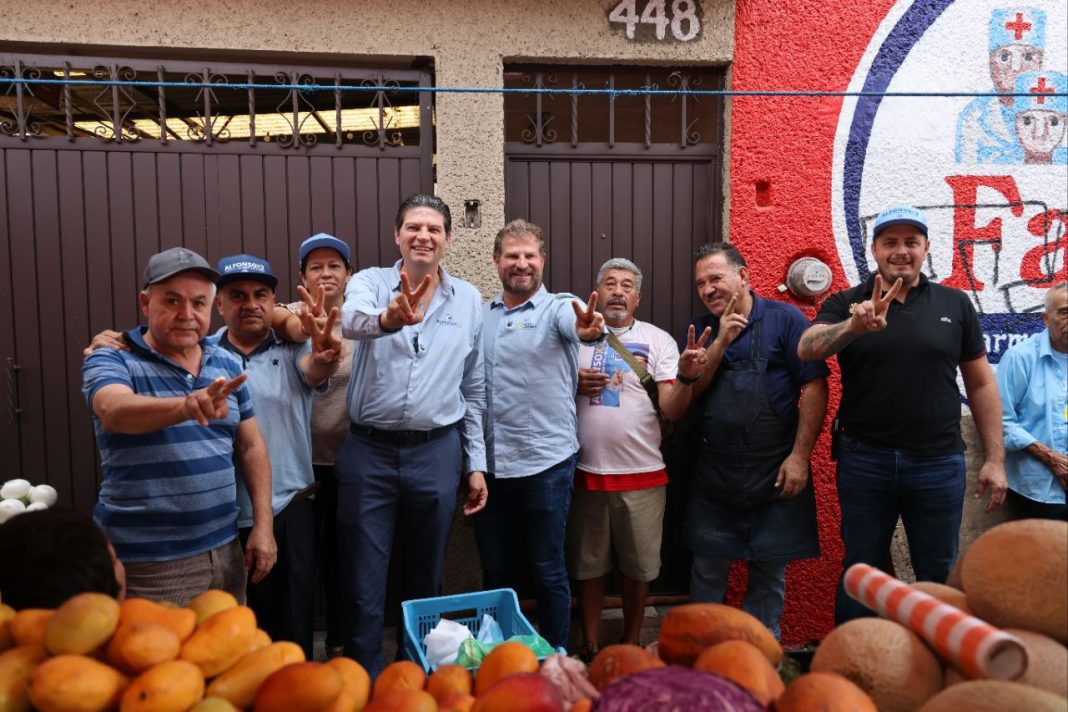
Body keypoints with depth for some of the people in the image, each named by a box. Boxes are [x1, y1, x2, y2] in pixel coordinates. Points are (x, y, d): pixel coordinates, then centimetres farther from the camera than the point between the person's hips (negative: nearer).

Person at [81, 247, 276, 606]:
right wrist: (187, 405, -50)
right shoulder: (111, 360, -8)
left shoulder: (227, 363, 6)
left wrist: (263, 524, 1)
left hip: (224, 551, 5)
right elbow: (113, 412, -30)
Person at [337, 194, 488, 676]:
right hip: (369, 451, -2)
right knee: (362, 585, 7)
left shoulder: (469, 299, 5)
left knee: (425, 580, 17)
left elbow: (474, 389, 10)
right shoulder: (370, 281, -1)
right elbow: (351, 319, -26)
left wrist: (476, 463, 8)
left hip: (437, 452, 2)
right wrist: (386, 319, -49)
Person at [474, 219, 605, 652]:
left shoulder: (558, 308, -6)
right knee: (494, 570, 18)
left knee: (549, 571, 9)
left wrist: (589, 329, -52)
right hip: (489, 464, 5)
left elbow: (574, 323, -30)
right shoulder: (480, 315, 8)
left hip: (545, 463, -4)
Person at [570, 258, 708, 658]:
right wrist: (573, 384, -12)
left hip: (642, 474, 0)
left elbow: (671, 410, -5)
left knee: (638, 568, 13)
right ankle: (590, 647, 31)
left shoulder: (658, 339, 1)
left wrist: (687, 376, -23)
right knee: (587, 565, 13)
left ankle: (630, 645, 33)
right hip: (585, 472, 1)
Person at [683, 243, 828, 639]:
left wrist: (799, 456, -12)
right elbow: (689, 389, -1)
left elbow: (815, 387, -8)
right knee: (707, 570, 10)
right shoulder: (701, 329, 8)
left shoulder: (785, 319, -4)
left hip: (775, 473, -3)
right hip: (713, 473, 3)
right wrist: (722, 341, -12)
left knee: (769, 572, 10)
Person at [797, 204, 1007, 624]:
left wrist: (995, 459, 5)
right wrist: (855, 325, -37)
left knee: (940, 574, 13)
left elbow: (981, 384, 8)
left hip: (939, 462, 1)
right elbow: (806, 350, -18)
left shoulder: (955, 305, 5)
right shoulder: (846, 304, 0)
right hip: (864, 460, -1)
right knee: (861, 571, 12)